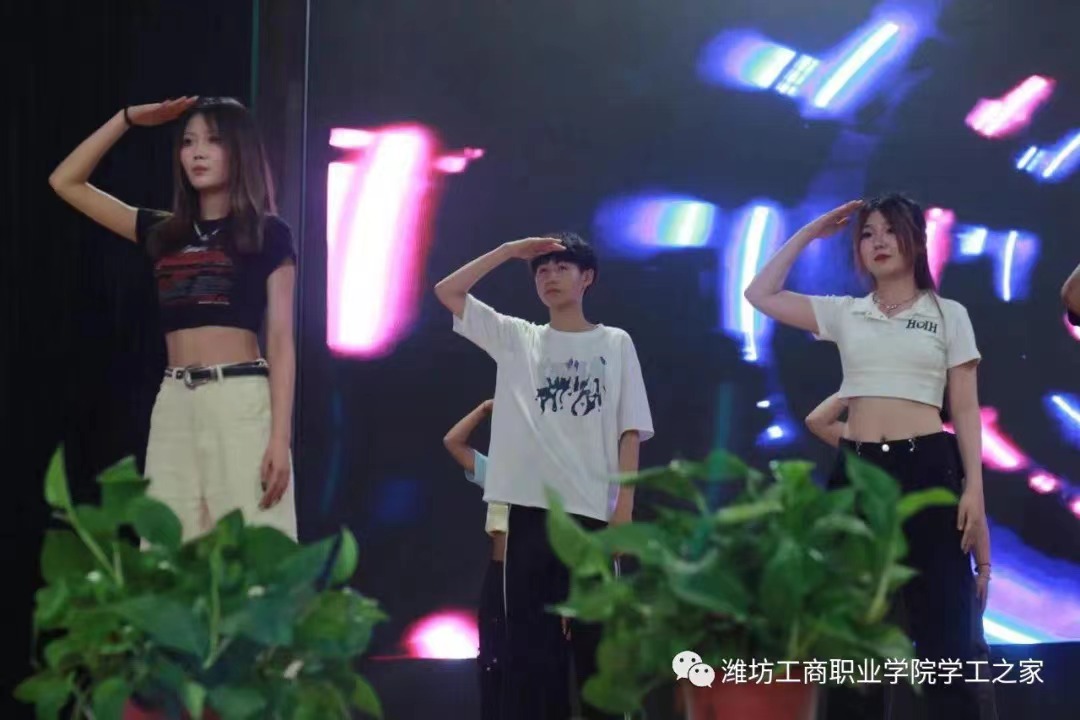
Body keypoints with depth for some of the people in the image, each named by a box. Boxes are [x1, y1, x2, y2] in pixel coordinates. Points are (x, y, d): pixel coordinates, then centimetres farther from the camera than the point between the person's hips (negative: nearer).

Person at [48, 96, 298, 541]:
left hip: (243, 402, -5)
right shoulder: (165, 233, 15)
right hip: (174, 405, 5)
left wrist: (280, 437, -10)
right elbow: (66, 182, 20)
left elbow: (280, 340, -1)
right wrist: (128, 119, 13)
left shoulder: (268, 234, 4)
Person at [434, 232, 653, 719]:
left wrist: (624, 508, -5)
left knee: (595, 637, 2)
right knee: (529, 637, 0)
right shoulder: (515, 339, 13)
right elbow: (446, 291, 9)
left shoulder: (615, 344, 9)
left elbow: (630, 431, 4)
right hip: (530, 508, 2)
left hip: (593, 510, -1)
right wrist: (510, 250, 7)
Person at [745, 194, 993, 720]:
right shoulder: (844, 313, 11)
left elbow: (965, 410, 4)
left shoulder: (949, 315, 5)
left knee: (944, 626, -2)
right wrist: (811, 233, 10)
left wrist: (974, 489, -6)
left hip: (927, 468, -3)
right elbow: (760, 294, 8)